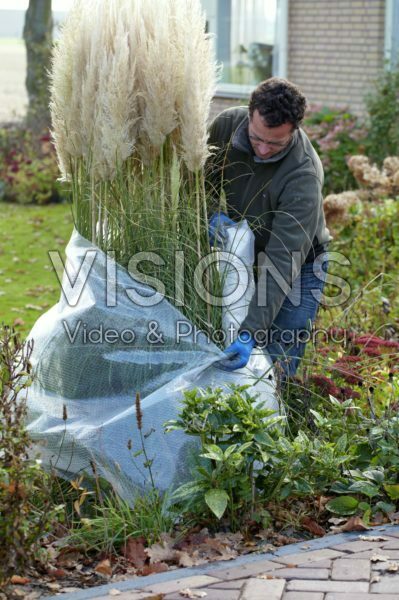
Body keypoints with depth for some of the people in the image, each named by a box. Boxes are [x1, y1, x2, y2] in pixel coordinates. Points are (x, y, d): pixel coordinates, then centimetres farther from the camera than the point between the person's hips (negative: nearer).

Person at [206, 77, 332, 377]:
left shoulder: (304, 176, -33)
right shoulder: (227, 125, -19)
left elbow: (283, 260, -37)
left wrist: (250, 333, -44)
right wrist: (213, 213, -16)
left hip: (297, 267, -5)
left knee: (277, 367, -8)